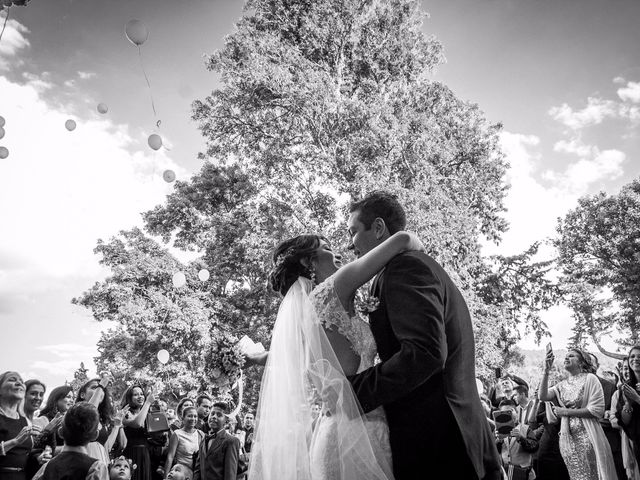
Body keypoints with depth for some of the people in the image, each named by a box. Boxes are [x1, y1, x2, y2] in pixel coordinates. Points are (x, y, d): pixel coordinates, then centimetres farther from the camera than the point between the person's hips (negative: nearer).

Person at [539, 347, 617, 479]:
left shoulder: (589, 378, -5)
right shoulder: (562, 385, 9)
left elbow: (597, 410, -13)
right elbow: (543, 396, -7)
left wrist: (566, 411, -9)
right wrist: (546, 370, -15)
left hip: (587, 437, -4)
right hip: (568, 438, 4)